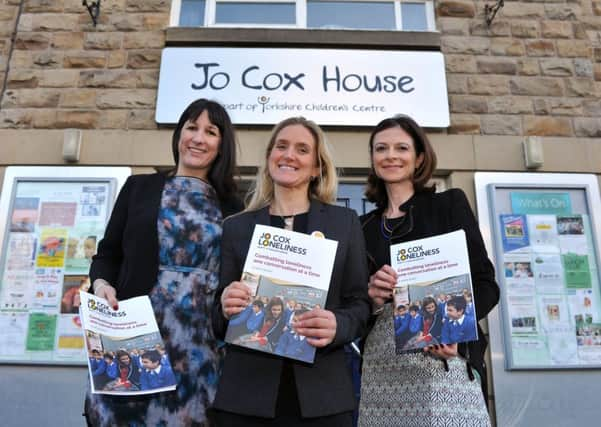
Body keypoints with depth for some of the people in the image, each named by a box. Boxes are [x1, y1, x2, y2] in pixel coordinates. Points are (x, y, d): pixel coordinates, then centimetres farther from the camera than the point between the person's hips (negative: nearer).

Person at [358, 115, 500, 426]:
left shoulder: (450, 204, 4)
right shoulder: (365, 225, 11)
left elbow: (485, 284, -2)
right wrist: (372, 297, -9)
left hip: (442, 358, -3)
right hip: (381, 365, 3)